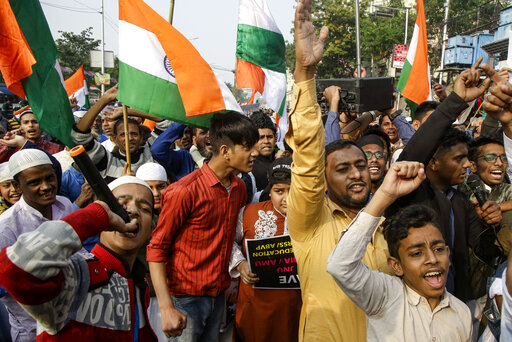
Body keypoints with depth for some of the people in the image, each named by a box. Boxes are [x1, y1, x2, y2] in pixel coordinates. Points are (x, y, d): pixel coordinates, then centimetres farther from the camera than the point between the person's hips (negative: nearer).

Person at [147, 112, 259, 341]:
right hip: (185, 298, -6)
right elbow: (157, 249, -15)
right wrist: (167, 309, -21)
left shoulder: (239, 187, 5)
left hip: (219, 295, 6)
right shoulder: (185, 191, -18)